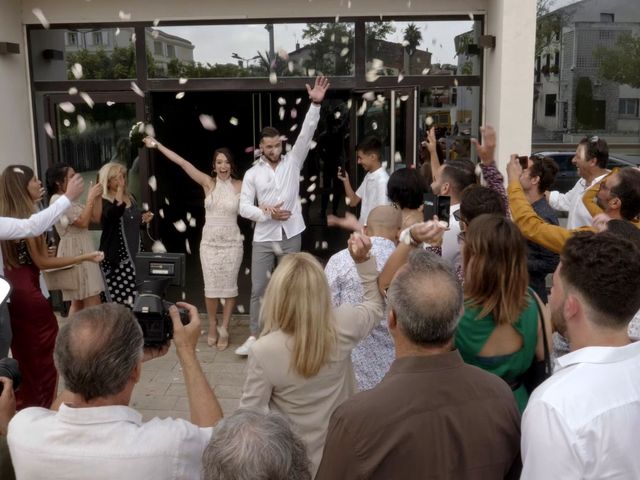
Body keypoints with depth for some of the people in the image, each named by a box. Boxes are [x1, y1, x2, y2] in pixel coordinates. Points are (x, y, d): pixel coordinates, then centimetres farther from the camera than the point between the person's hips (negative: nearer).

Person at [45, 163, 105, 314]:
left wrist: (98, 197, 4)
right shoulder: (57, 200, -12)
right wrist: (90, 198, -14)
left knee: (79, 301, 12)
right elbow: (83, 222, -20)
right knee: (92, 303, -12)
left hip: (82, 250, 10)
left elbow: (96, 218, 14)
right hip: (75, 251, -10)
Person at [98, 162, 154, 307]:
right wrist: (119, 192, -27)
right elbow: (113, 215, -32)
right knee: (119, 297, -10)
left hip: (135, 253, 7)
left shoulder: (131, 197, 13)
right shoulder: (104, 201, -8)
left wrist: (143, 220, 7)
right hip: (116, 255, -7)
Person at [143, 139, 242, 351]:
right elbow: (183, 163, -3)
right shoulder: (208, 183, 0)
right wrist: (158, 145, -4)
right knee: (211, 287, 5)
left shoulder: (240, 186, -3)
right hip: (209, 243, 1)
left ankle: (224, 329, 18)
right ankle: (212, 327, 24)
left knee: (229, 287, 4)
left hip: (232, 243, -1)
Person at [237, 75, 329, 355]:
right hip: (263, 238, 0)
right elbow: (244, 207, -1)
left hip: (291, 235, 0)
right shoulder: (252, 173, 2)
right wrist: (267, 213, -16)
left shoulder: (293, 161, 2)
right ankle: (254, 336, 15)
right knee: (258, 288, 5)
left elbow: (306, 133, -10)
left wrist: (316, 104, -21)